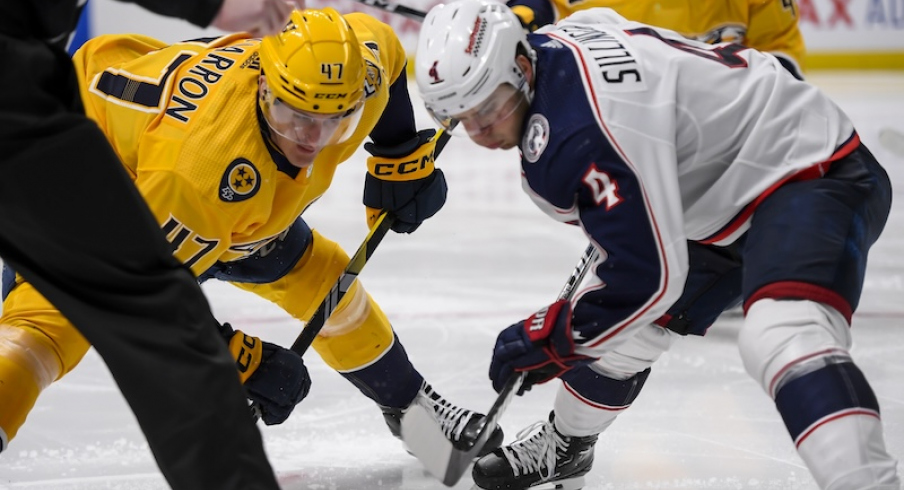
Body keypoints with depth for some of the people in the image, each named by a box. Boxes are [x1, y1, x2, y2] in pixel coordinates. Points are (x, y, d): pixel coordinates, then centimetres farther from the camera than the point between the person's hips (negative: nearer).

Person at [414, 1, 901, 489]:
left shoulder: (581, 127, -32)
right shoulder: (543, 49, -3)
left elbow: (649, 273, -29)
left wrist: (551, 338, -17)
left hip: (814, 172, -10)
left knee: (781, 337, -36)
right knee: (617, 327, 18)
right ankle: (563, 448, 42)